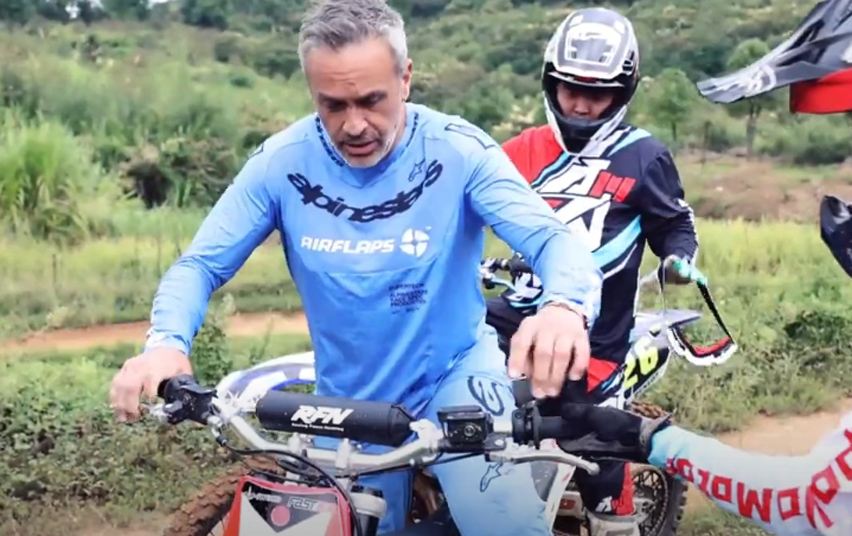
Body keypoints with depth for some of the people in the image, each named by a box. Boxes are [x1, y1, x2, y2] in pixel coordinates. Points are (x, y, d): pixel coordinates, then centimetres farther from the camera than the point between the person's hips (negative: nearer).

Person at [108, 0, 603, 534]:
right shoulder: (282, 163, -12)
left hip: (456, 371, -2)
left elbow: (554, 240, -26)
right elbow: (199, 265, -9)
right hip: (349, 407, 3)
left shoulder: (458, 150, -17)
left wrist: (565, 306, -51)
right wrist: (165, 343, -32)